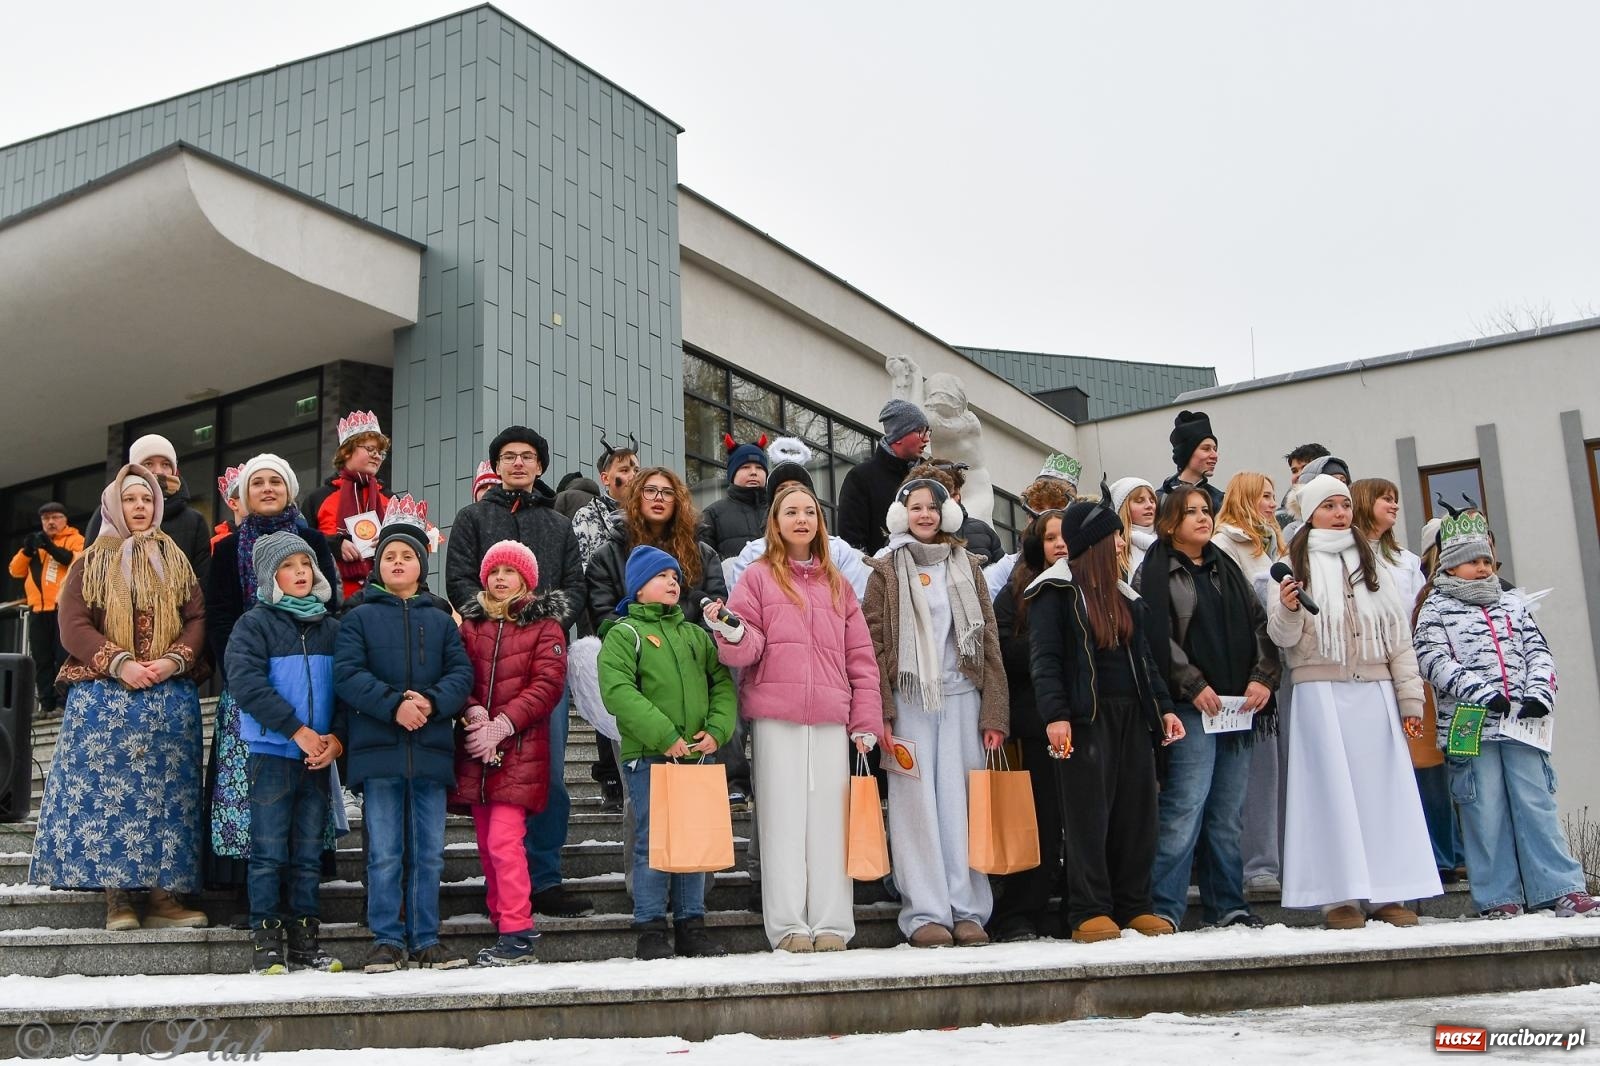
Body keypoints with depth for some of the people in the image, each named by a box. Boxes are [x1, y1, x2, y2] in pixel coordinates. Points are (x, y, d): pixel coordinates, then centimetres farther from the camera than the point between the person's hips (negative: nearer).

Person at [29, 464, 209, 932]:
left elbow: (198, 618, 6)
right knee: (107, 793, -5)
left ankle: (164, 895, 0)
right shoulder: (91, 563, 9)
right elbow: (73, 625, -2)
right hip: (103, 698, -1)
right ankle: (116, 896, -1)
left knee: (166, 793, -1)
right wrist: (119, 664, -16)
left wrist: (174, 660, -13)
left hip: (171, 699, 1)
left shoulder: (176, 561, 15)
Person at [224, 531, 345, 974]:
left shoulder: (331, 629, 13)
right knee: (269, 852, -2)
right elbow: (247, 683, -13)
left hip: (320, 755, 4)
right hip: (271, 753, -4)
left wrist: (337, 738, -8)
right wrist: (298, 730, -16)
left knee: (309, 853, 8)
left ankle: (304, 942, 14)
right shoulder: (254, 625, 0)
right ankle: (265, 942, 5)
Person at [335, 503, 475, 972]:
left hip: (431, 751, 2)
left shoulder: (440, 621, 14)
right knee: (385, 854, 0)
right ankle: (387, 940, 9)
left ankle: (426, 939, 14)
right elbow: (347, 674, -5)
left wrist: (432, 702, -14)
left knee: (429, 854, 6)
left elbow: (461, 673, 5)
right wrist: (394, 704, -17)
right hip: (378, 750, -2)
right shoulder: (360, 617, 7)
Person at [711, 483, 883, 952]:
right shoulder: (758, 577, 8)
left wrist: (866, 721, 5)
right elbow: (747, 649, 0)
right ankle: (788, 925, 3)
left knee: (829, 818, 2)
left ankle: (832, 924, 6)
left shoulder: (837, 583, 16)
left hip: (831, 719, 2)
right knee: (783, 817, -1)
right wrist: (733, 634, -23)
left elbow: (861, 657, 12)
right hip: (776, 718, -2)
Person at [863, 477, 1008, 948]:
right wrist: (880, 711, -10)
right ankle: (925, 913, 1)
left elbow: (988, 640, 10)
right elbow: (873, 643, 0)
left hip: (961, 697, 2)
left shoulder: (967, 567, 14)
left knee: (960, 800, 1)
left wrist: (994, 711, 1)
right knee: (916, 802, -2)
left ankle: (967, 909, 6)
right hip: (909, 700, -2)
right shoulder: (886, 570, 7)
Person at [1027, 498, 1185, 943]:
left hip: (1132, 714, 7)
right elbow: (1044, 658, -11)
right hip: (1085, 718, -7)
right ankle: (1089, 912, 1)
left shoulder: (1122, 593, 20)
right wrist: (1054, 715, -20)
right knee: (1088, 815, -5)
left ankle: (1134, 907, 15)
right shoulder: (1056, 590, -3)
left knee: (1137, 811, 6)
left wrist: (1163, 706, 15)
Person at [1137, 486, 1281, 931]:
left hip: (1240, 706, 6)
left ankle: (1227, 906, 17)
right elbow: (1156, 637, -9)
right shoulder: (1155, 573, 1)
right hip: (1192, 707, -6)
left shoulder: (1227, 569, 19)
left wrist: (1262, 677, -1)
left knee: (1228, 815, 9)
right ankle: (1164, 908, -6)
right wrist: (1193, 685, -16)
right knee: (1184, 809, -12)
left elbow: (1259, 625, 14)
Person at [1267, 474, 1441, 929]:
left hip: (1374, 690, 3)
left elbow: (1398, 633, 13)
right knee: (1332, 787, -4)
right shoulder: (1295, 564, 6)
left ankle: (1389, 892, 6)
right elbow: (1282, 637, 0)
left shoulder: (1370, 563, 15)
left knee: (1382, 784, 1)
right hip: (1319, 690, -3)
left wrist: (1410, 697, 6)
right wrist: (1288, 609, -22)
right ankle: (1338, 895, -2)